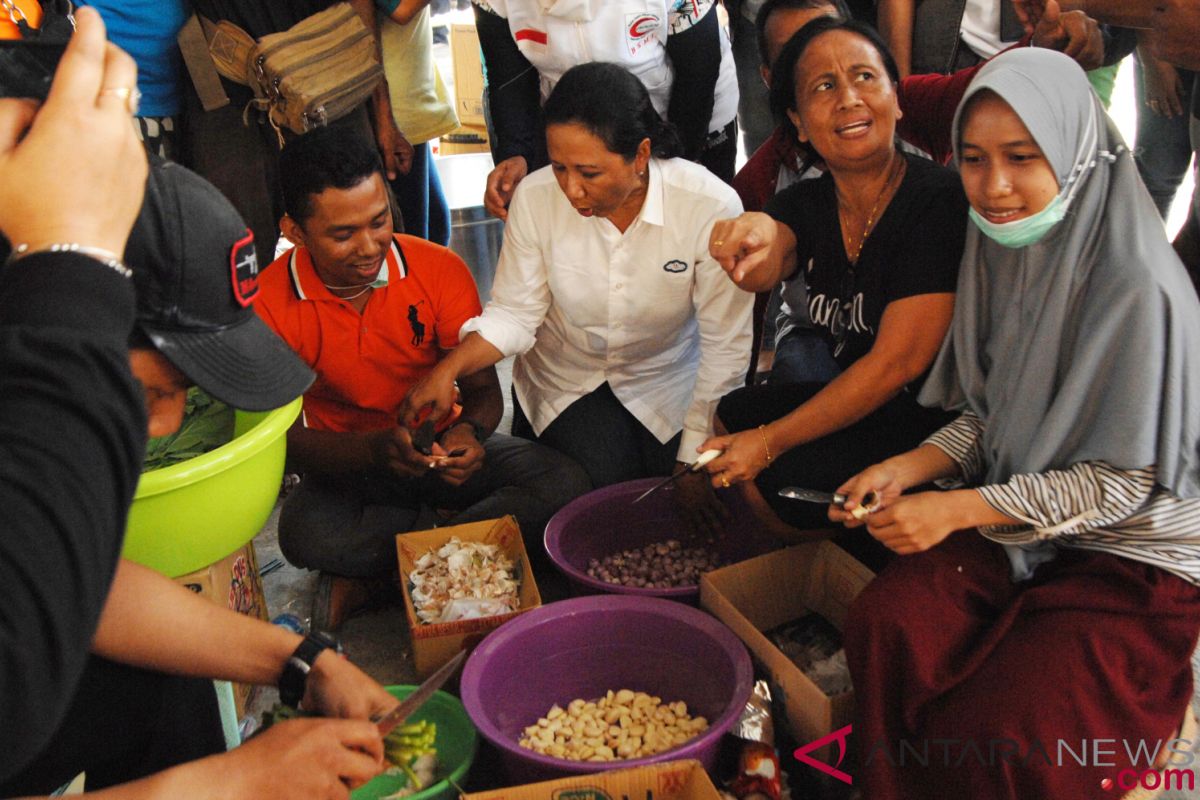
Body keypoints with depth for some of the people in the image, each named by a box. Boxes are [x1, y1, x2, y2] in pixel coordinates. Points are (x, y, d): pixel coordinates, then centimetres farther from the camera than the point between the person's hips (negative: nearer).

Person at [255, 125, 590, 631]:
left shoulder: (439, 271, -13)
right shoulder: (269, 305, -16)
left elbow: (483, 389, -6)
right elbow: (289, 437, -16)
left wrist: (470, 433, -32)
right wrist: (376, 449, -36)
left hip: (438, 447, 3)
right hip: (347, 467, -2)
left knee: (562, 483, -22)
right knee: (306, 536, -36)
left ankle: (372, 579, -19)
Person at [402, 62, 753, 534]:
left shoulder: (711, 207, -26)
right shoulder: (535, 198, -20)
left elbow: (725, 346, -18)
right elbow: (513, 315, -10)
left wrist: (697, 464, -16)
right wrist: (449, 367, -29)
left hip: (665, 380, 0)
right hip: (565, 379, 1)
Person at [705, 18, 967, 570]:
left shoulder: (939, 202, -19)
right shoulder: (806, 203, 1)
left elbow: (896, 363, -22)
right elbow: (764, 271, -22)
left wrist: (770, 442, -19)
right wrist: (753, 237, -48)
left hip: (935, 421, -7)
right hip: (855, 402, 7)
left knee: (774, 478, -20)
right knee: (732, 417, -2)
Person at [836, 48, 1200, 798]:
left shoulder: (1135, 287, -22)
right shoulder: (1006, 252, -1)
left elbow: (1127, 481, -18)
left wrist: (960, 509, -22)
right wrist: (908, 469, -9)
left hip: (1139, 557, -5)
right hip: (1023, 520, 6)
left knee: (991, 732, -21)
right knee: (885, 622, -21)